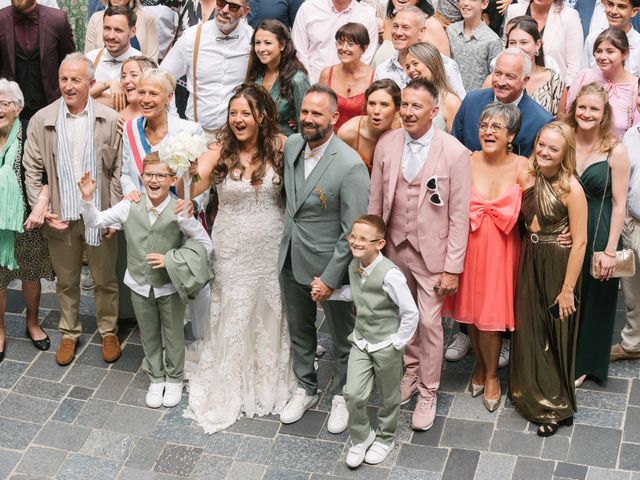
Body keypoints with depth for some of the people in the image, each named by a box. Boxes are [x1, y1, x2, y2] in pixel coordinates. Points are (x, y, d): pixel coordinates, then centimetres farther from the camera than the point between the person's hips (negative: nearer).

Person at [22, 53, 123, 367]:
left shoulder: (110, 120, -8)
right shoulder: (41, 121, -4)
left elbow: (118, 171, -4)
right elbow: (32, 171, 1)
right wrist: (42, 210, -6)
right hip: (60, 219, 1)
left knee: (105, 280, 14)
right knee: (66, 281, 17)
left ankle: (109, 332, 34)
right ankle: (69, 334, 35)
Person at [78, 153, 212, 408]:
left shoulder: (179, 212, -22)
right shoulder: (130, 206, -11)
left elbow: (204, 244, -14)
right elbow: (95, 221, -1)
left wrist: (170, 259, -20)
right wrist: (87, 198, -18)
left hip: (171, 286, -3)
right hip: (140, 285, 3)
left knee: (173, 335, 16)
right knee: (149, 336, 19)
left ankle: (174, 379, 38)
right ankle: (156, 378, 39)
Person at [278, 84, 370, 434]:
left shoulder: (351, 166, -25)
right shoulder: (291, 145, -5)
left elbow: (353, 232, -21)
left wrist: (330, 278, -19)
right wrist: (289, 227, 11)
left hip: (328, 264, -6)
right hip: (291, 260, 6)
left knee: (342, 336, 16)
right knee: (299, 331, 23)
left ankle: (340, 395, 39)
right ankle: (306, 389, 45)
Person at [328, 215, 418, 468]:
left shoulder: (390, 275, -28)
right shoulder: (354, 265, -5)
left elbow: (411, 314, -22)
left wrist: (397, 344, -15)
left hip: (386, 346, -5)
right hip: (361, 341, 5)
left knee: (388, 397, 15)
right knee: (353, 394, -1)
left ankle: (385, 439, 39)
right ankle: (361, 438, 24)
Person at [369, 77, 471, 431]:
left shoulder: (455, 153, -14)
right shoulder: (386, 144, -3)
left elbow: (459, 215, -11)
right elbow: (375, 202, 4)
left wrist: (452, 267, -11)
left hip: (432, 253, -3)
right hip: (395, 247, 4)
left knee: (429, 323, 3)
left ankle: (428, 392, 22)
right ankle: (412, 371, 42)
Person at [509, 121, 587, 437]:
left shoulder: (571, 188, -18)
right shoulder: (529, 178, -1)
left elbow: (579, 241, -16)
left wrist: (568, 288, -15)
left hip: (558, 266, -6)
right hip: (528, 262, 6)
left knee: (555, 337, 8)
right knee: (529, 332, 16)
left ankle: (557, 407, 27)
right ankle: (532, 395, 37)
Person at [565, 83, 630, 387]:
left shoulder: (615, 151, -10)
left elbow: (619, 204, -9)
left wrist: (610, 250, -11)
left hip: (597, 235, -3)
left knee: (592, 300, 12)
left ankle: (582, 364, 30)